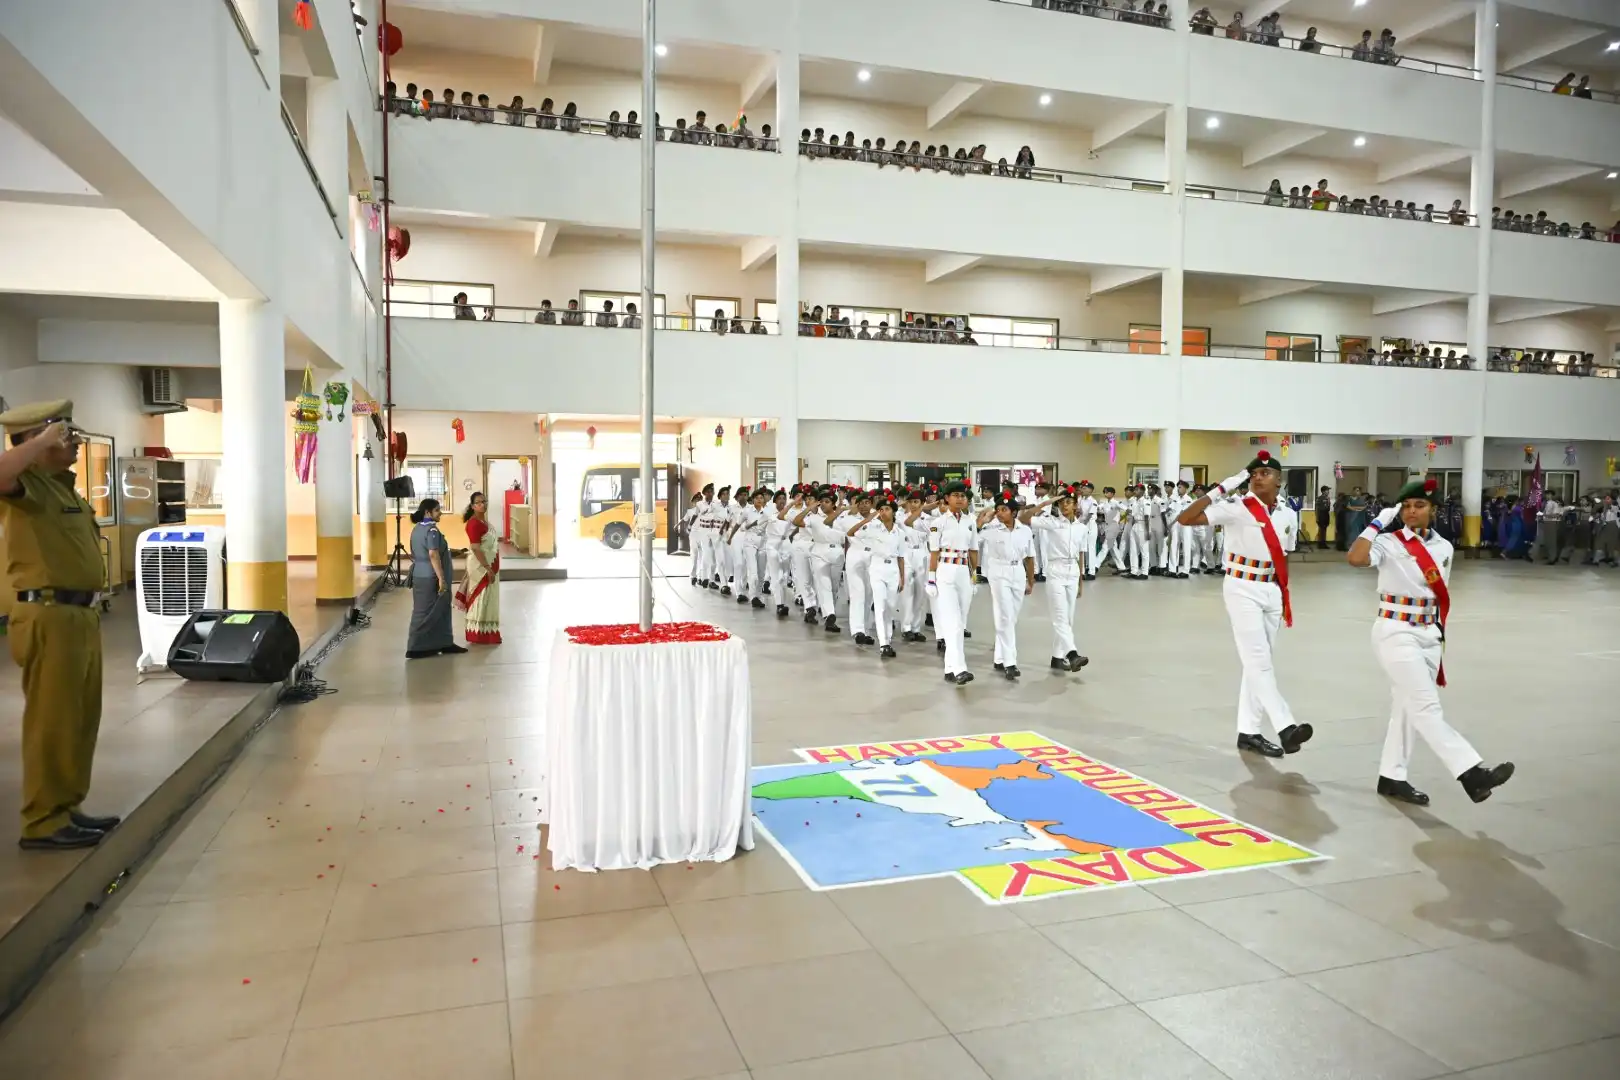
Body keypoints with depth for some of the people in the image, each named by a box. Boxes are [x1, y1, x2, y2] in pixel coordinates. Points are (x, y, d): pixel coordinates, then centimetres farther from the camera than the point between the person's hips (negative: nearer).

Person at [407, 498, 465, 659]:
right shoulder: (431, 530, -17)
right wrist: (441, 578, -25)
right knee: (426, 612, -3)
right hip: (430, 577, -10)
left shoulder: (416, 529, 13)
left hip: (419, 575, 10)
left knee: (440, 610, 14)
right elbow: (433, 555, -25)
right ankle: (416, 648, 0)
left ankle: (444, 643, 19)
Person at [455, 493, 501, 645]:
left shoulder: (484, 520, 10)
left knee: (488, 599, 14)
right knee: (481, 599, -3)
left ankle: (486, 633, 22)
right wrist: (487, 568, -25)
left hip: (489, 564, 10)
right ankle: (479, 635, 4)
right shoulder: (474, 523, -19)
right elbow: (475, 548, -23)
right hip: (481, 566, -10)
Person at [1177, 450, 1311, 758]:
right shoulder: (1236, 507, -12)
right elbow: (1185, 519, -22)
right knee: (1259, 661, -12)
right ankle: (1285, 727, -18)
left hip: (1272, 590, 6)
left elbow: (1283, 558, 16)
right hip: (1242, 589, -6)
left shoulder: (1288, 514, 5)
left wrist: (1286, 597, 14)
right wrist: (1222, 489, -26)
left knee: (1259, 662, 10)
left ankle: (1248, 731, 17)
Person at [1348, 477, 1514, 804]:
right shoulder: (1388, 543, -11)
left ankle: (1391, 777, 21)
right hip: (1395, 634, -7)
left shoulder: (1443, 547, 7)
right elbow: (1355, 558, -31)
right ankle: (1472, 773, -16)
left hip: (1429, 636, 7)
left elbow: (1441, 596, 16)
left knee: (1407, 707, 12)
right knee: (1427, 708, -11)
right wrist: (1378, 524, -21)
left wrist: (1441, 634, 16)